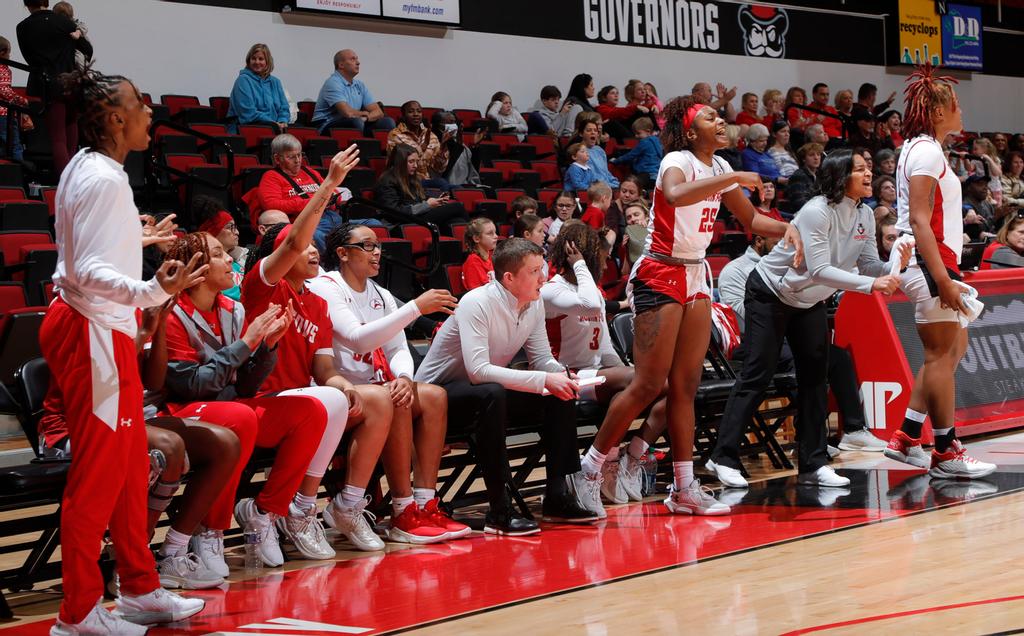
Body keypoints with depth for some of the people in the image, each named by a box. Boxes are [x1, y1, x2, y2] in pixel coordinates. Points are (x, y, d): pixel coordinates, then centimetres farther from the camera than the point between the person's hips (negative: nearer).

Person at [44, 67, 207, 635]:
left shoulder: (91, 169, 12)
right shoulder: (101, 178, -18)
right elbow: (87, 270, -25)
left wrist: (133, 240, 35)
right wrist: (152, 292, -41)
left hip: (102, 332, 10)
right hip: (93, 332, -10)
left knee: (129, 465, 15)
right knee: (99, 471, -4)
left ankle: (140, 589, 24)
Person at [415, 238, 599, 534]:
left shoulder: (535, 304, -3)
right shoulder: (477, 304, -26)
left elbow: (543, 359, 2)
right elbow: (478, 371, -35)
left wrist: (563, 376, -23)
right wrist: (544, 380, -38)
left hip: (489, 392, 8)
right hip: (439, 391, -8)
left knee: (561, 395, -8)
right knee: (490, 394, -38)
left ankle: (557, 496, -3)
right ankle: (499, 510, -35)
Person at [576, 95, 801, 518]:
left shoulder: (718, 167, 10)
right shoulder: (678, 162, -15)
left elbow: (750, 219, 20)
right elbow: (676, 195, -39)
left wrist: (785, 229, 2)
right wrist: (733, 179, -36)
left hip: (696, 277, 8)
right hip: (660, 276, -8)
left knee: (686, 386, 7)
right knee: (648, 386, -9)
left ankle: (685, 489, 9)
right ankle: (589, 471, 1)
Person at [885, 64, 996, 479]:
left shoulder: (922, 149, 17)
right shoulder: (927, 152, -14)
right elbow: (919, 220, -21)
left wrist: (946, 274, 19)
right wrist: (943, 279, -25)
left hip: (934, 263, 11)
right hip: (927, 263, -11)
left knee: (954, 348, 15)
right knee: (941, 355, -5)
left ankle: (906, 438, 15)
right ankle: (946, 454, 1)